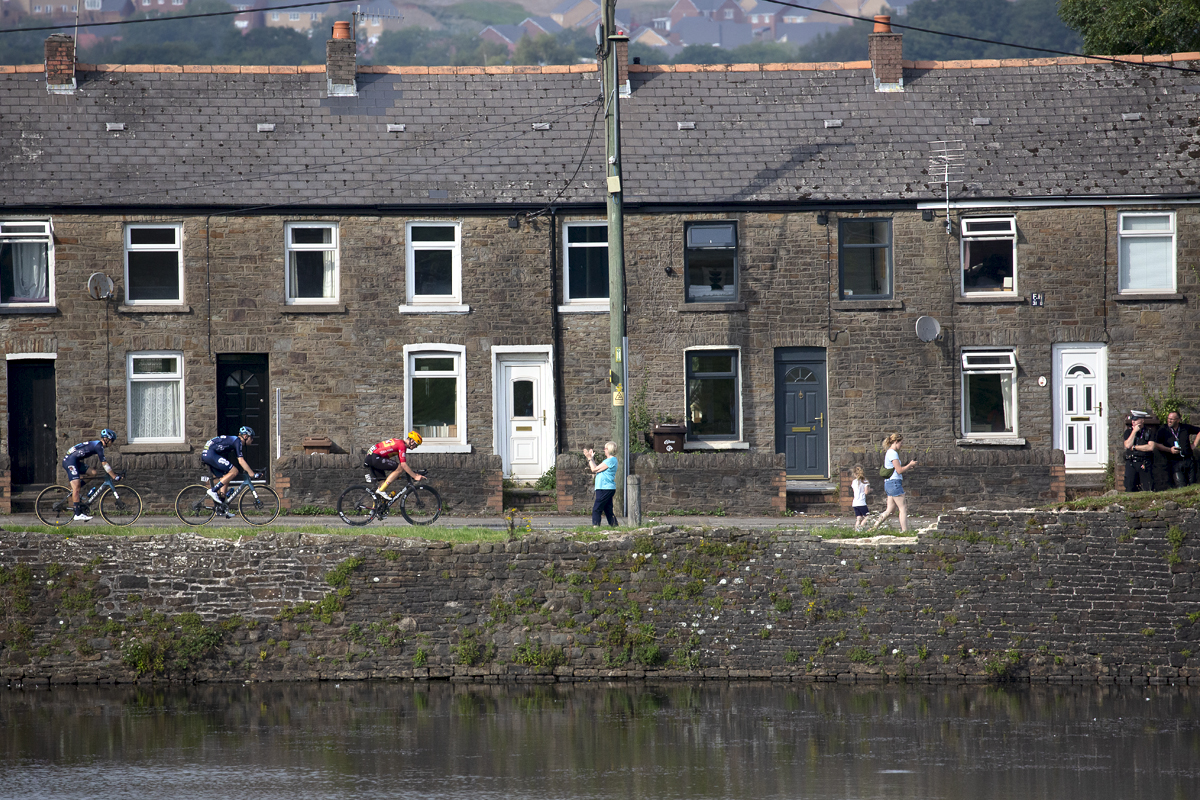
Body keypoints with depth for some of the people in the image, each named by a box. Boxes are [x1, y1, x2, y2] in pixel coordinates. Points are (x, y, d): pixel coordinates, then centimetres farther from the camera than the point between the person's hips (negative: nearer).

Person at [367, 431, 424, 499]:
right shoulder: (402, 445, -10)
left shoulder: (399, 442, 21)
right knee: (400, 468, -16)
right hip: (375, 458, -11)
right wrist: (415, 476, -10)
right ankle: (381, 490, -15)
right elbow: (403, 465, -15)